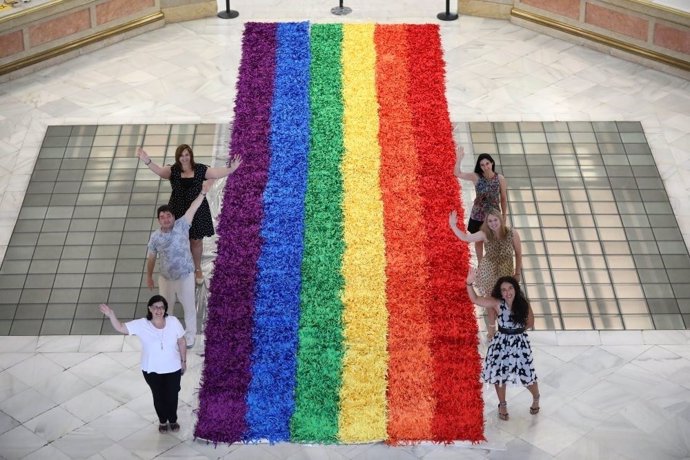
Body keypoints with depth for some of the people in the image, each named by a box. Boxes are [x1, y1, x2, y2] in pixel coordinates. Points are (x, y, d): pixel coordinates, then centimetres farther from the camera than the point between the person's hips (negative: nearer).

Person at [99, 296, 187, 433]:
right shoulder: (141, 325, -19)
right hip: (151, 370, 0)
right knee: (158, 396, 18)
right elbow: (120, 328, -19)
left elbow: (181, 342, -4)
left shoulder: (173, 322, -17)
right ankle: (162, 421, 45)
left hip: (173, 369, 0)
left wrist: (183, 361, 4)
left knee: (172, 396, 17)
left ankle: (173, 420, 44)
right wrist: (111, 315, -37)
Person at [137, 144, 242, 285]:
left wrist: (231, 169, -34)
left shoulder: (200, 169, -9)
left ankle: (197, 268, 38)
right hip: (179, 211, 0)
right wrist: (148, 162, -49)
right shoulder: (172, 170, -11)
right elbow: (160, 171, -30)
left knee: (196, 241, 14)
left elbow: (216, 173, -16)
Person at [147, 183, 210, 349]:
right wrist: (149, 277, 10)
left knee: (189, 306, 14)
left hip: (185, 276, -1)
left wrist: (203, 192, -30)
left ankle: (191, 335, 35)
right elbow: (151, 258, 1)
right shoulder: (155, 237, -12)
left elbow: (192, 209, -22)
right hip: (166, 278, 1)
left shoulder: (182, 226, -16)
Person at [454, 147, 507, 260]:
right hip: (478, 215, 1)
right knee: (478, 241, 17)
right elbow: (457, 174, -21)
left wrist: (504, 215, 2)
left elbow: (503, 198, -3)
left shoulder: (500, 178, -13)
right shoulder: (476, 177, -13)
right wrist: (459, 158, -29)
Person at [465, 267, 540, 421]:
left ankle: (536, 398, 42)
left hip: (520, 343, 0)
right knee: (499, 374, 12)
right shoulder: (497, 303, -14)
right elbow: (475, 299, -23)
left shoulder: (524, 305, -12)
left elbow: (530, 323, 3)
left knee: (527, 375, 9)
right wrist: (470, 283, -37)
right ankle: (502, 405, 37)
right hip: (501, 343, 0)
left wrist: (515, 329, 0)